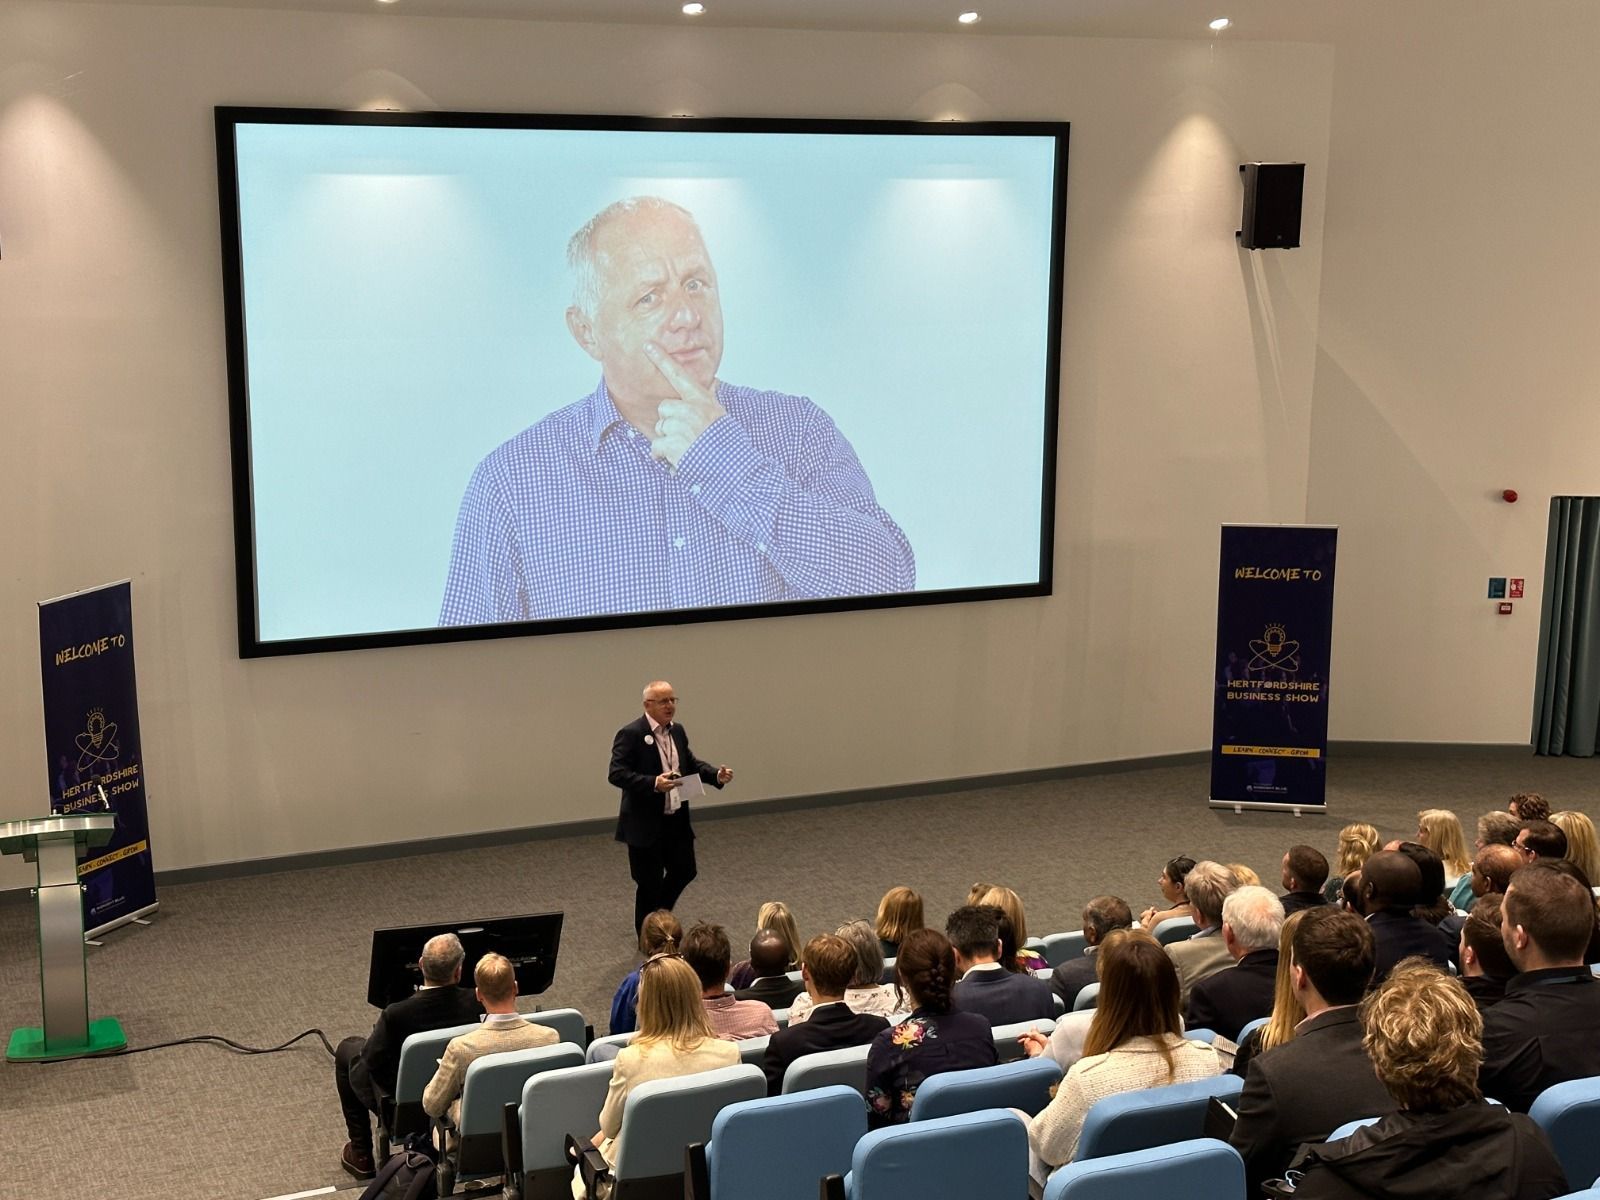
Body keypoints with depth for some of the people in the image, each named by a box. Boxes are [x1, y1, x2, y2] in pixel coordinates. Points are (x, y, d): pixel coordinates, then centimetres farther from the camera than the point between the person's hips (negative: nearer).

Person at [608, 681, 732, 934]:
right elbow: (616, 774, -22)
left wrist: (716, 775, -1)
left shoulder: (677, 731, 8)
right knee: (650, 883, 3)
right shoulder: (631, 734, -16)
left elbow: (691, 763, 18)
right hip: (645, 824, -7)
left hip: (677, 820, 7)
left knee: (684, 871, 15)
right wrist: (653, 783, -34)